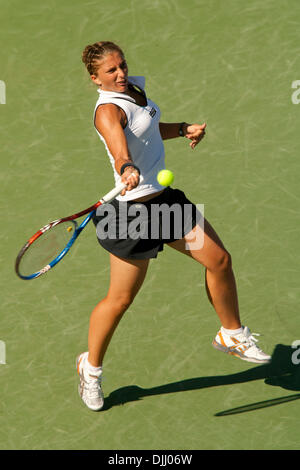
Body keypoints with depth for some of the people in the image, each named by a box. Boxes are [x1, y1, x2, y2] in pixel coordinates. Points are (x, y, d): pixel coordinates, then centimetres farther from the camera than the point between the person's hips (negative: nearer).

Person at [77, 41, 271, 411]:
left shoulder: (136, 88, 7)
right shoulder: (108, 110, -20)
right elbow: (119, 143, -43)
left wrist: (183, 129, 10)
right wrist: (127, 168, -63)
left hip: (165, 198, 9)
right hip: (133, 209, -9)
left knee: (219, 260, 7)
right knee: (120, 299, -1)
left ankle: (232, 336, 27)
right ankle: (91, 367, 22)